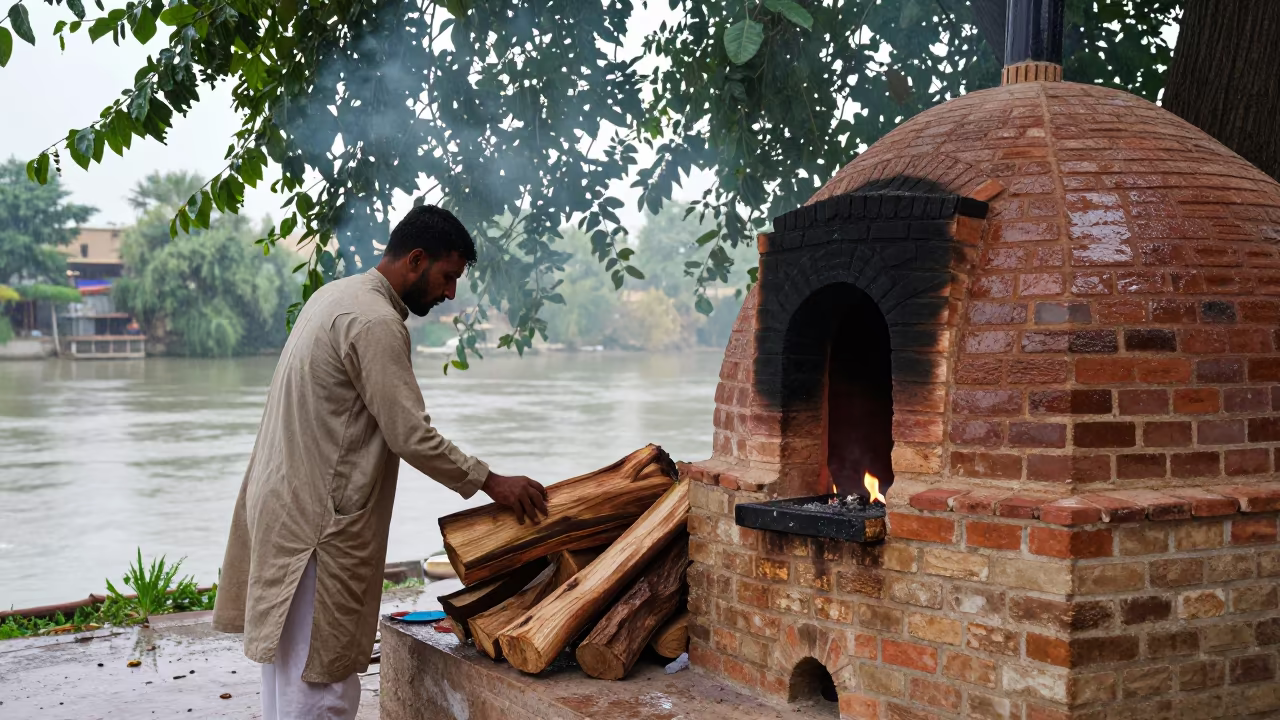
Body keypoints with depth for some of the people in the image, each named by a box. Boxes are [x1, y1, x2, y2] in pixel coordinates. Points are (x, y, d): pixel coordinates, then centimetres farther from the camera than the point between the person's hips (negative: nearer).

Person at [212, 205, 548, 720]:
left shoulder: (334, 296, 14)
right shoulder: (376, 323, -18)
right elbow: (411, 437, -20)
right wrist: (490, 482, -10)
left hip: (282, 500, 11)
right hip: (319, 521, -11)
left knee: (286, 667, 17)